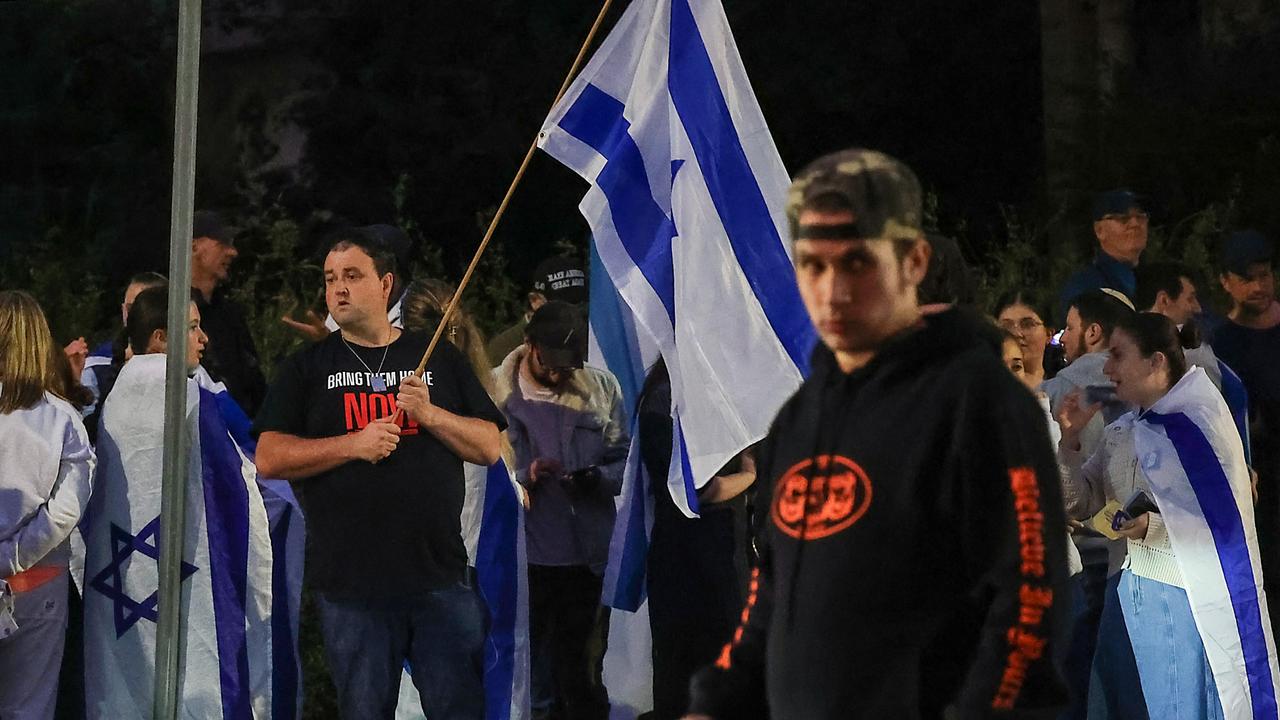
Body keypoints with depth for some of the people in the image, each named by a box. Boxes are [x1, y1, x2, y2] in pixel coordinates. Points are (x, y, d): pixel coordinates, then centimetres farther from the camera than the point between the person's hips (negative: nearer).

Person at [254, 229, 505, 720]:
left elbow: (489, 448, 7)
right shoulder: (307, 367, 8)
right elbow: (268, 459, -1)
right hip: (349, 582, 0)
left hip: (441, 579, 1)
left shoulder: (440, 360, 11)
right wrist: (353, 444, -12)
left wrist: (429, 413, -9)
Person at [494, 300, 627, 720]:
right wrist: (525, 477, -20)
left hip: (587, 558, 3)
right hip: (523, 559, -2)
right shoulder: (495, 392, -3)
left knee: (579, 673, 13)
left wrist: (598, 478, -13)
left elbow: (625, 461, 7)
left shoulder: (601, 389, 6)